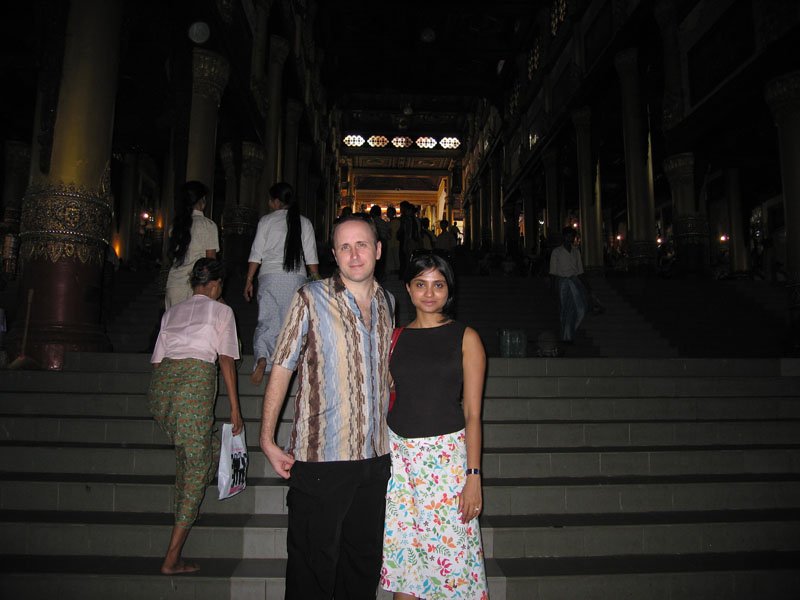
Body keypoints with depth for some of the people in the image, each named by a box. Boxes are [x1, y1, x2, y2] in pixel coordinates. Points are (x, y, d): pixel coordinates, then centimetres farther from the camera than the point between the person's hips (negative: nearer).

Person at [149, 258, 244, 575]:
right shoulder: (220, 310, 12)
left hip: (161, 380, 5)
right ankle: (172, 559, 1)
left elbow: (157, 360, 20)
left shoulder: (172, 312, 26)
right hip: (196, 380, -5)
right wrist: (234, 408, 4)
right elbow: (226, 360, 4)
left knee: (202, 450, 25)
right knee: (196, 467, 1)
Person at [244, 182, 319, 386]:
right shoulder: (304, 222, 8)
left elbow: (256, 254, 1)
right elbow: (311, 257, 6)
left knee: (267, 321, -3)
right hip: (297, 278, 2)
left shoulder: (266, 220, 4)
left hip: (270, 277, -1)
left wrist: (249, 280, 6)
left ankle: (262, 359, -25)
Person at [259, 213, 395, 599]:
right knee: (313, 565, 6)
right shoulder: (311, 299, -5)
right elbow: (282, 367, -5)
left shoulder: (388, 303, 8)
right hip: (321, 456, -4)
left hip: (375, 456, 5)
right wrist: (267, 439, -7)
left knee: (365, 561, 16)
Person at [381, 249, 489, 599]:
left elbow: (472, 414, -3)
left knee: (449, 551, 1)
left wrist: (474, 476, -8)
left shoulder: (465, 338, -2)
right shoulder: (396, 337, 7)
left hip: (447, 454, -3)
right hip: (398, 452, 3)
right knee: (400, 552, 10)